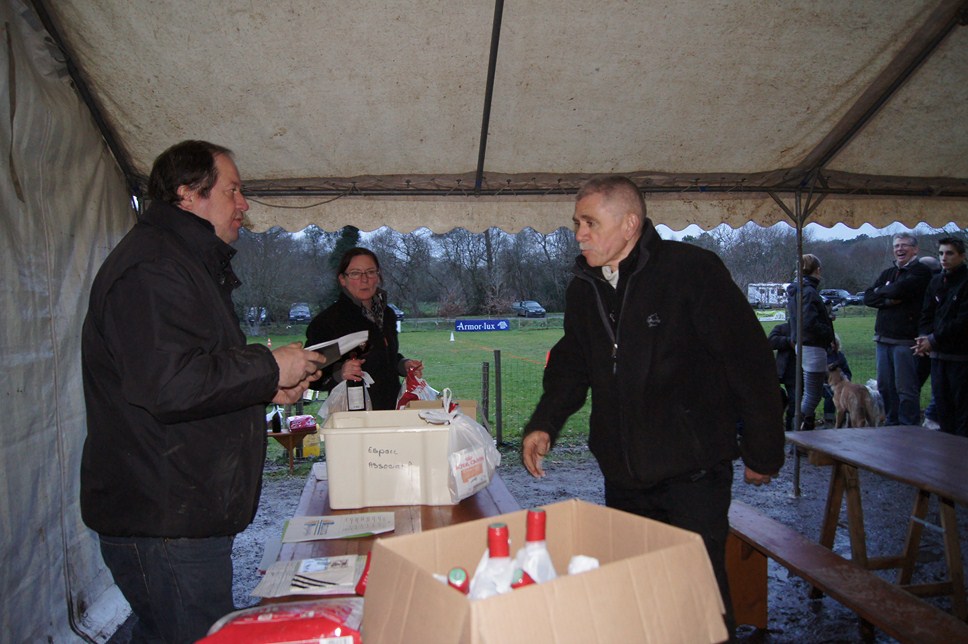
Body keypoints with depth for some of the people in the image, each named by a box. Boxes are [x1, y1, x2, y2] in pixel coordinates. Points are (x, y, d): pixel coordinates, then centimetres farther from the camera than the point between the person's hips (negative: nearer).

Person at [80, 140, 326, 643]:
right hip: (164, 523, -11)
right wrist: (269, 367, -17)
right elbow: (169, 384, -29)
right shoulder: (150, 267, -17)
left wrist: (265, 389, 11)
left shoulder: (192, 264, 20)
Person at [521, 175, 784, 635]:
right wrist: (544, 424, -3)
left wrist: (762, 452, -7)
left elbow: (749, 359, -10)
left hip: (693, 470, -6)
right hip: (622, 473, 6)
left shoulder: (692, 270, -12)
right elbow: (571, 365, 14)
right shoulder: (583, 288, 6)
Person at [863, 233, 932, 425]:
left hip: (905, 340, -7)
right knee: (885, 387, 10)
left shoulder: (921, 271, -2)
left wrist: (881, 291, 1)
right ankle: (892, 423, 20)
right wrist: (888, 300, -10)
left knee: (906, 388, -5)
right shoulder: (888, 273, 19)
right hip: (883, 338, 7)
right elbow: (868, 297, 8)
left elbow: (899, 289, -19)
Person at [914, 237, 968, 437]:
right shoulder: (936, 281, 12)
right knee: (942, 403, 9)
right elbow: (927, 314, 12)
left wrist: (934, 340, -16)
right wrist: (924, 336, -6)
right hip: (938, 353, 6)